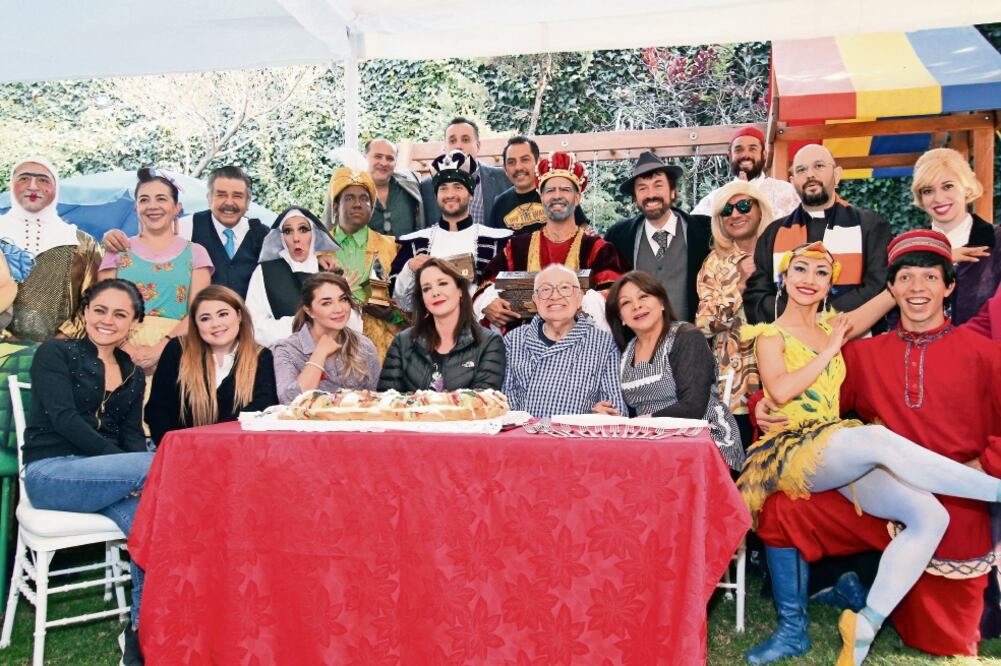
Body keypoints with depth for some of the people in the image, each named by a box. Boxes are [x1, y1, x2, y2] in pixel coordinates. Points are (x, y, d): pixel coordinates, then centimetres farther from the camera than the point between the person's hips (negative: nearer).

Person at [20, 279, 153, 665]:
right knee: (154, 466, -30)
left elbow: (133, 435, 9)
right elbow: (63, 419, -11)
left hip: (102, 475, 4)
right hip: (51, 474, -4)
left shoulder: (133, 376, 18)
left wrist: (135, 475, -15)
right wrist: (126, 464, -21)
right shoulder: (55, 354, 3)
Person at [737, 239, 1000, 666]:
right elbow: (780, 391, -12)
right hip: (794, 452, -6)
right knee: (878, 438, -37)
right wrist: (829, 350, -6)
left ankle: (865, 625, -17)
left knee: (930, 515, -18)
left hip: (843, 456, 6)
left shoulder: (831, 327, 21)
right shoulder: (772, 334, 5)